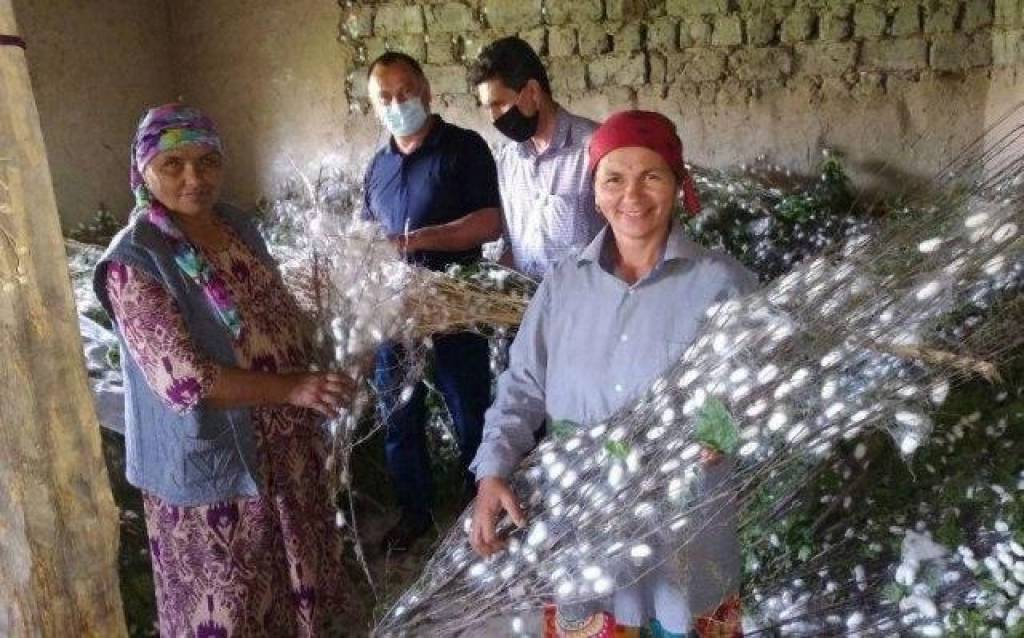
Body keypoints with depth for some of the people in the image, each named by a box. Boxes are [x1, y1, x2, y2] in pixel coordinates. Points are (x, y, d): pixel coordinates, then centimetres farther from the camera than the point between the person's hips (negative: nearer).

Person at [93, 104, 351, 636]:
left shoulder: (238, 226, 1)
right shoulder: (133, 262, -21)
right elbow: (182, 379, -26)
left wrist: (311, 385, 6)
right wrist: (292, 388, -29)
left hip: (283, 444, 7)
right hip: (210, 458, -7)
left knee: (294, 564, 24)